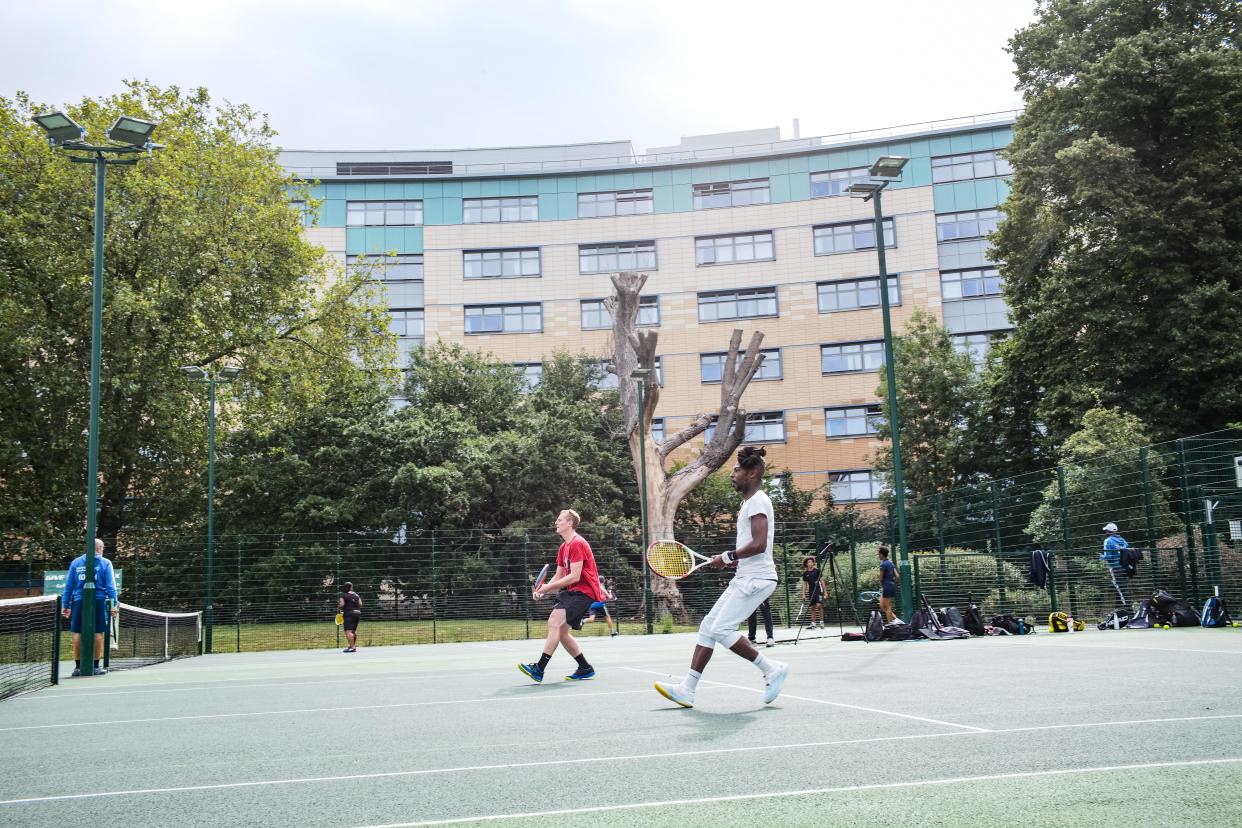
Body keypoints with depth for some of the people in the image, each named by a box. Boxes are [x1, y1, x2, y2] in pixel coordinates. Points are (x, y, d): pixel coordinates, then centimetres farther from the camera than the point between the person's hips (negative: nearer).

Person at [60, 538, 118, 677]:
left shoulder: (76, 562, 10)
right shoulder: (105, 563, 3)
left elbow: (68, 585, 9)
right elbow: (110, 586, -1)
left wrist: (66, 605, 13)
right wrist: (114, 604, -1)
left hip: (79, 602, 2)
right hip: (98, 601, -2)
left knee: (78, 633, 6)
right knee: (98, 632, 3)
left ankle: (78, 666, 8)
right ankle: (96, 666, 4)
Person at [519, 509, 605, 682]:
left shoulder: (577, 544, -14)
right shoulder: (563, 548, 17)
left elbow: (575, 576, -21)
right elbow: (558, 577, 16)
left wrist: (549, 587, -16)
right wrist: (543, 589, -2)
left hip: (584, 592, -11)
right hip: (572, 592, 11)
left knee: (555, 622, -21)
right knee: (560, 629, 10)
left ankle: (539, 669, -24)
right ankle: (586, 669, 19)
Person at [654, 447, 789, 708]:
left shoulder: (758, 501, -11)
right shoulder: (749, 502, 19)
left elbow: (759, 544, -23)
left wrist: (727, 557, -16)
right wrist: (729, 560, 12)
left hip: (756, 578, -10)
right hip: (744, 578, 10)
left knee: (721, 629, -15)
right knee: (708, 626, 4)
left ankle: (772, 669, -3)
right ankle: (687, 689, 3)